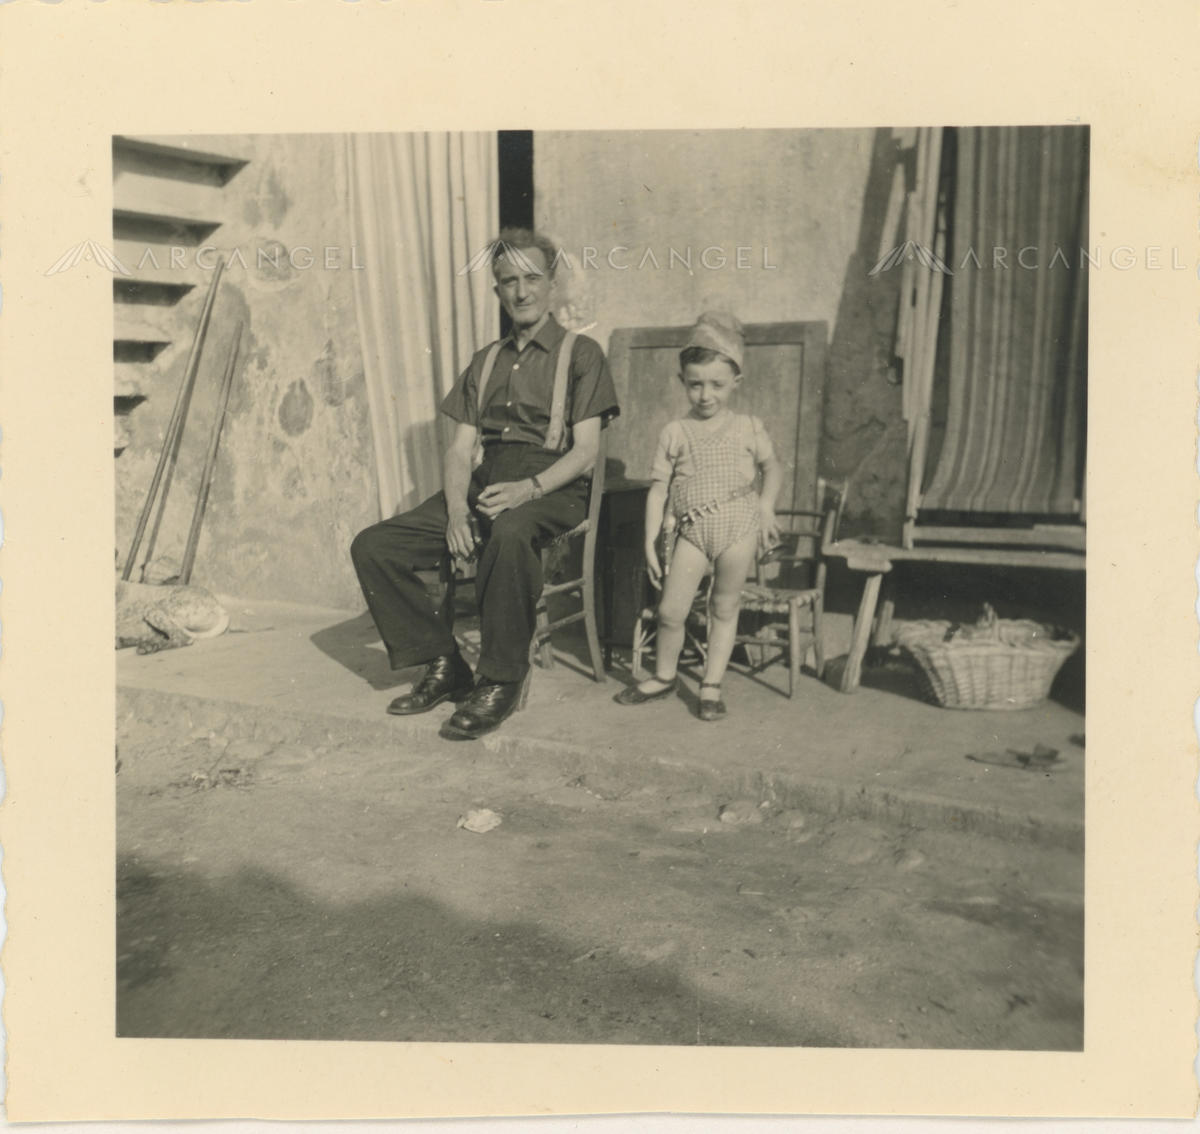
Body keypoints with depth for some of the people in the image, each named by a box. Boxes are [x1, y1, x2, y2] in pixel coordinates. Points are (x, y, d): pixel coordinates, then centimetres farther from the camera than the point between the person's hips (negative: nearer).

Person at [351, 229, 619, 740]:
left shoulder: (581, 353, 8)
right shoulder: (485, 361, 23)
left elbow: (584, 451, -3)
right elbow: (459, 449, 14)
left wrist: (528, 488, -22)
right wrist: (456, 508, -8)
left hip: (552, 489, -5)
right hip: (484, 484, 6)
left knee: (510, 532, -42)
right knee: (372, 546, -13)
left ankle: (499, 681, -27)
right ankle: (443, 665, -4)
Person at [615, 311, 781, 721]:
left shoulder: (749, 429, 5)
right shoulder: (674, 433, 3)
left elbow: (772, 468, 20)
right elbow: (658, 489, 3)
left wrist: (766, 507, 3)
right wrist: (650, 542, -1)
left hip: (738, 527, 0)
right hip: (692, 531, 0)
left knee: (724, 608, 8)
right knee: (671, 611, -1)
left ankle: (712, 684, 21)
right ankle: (663, 676, 22)